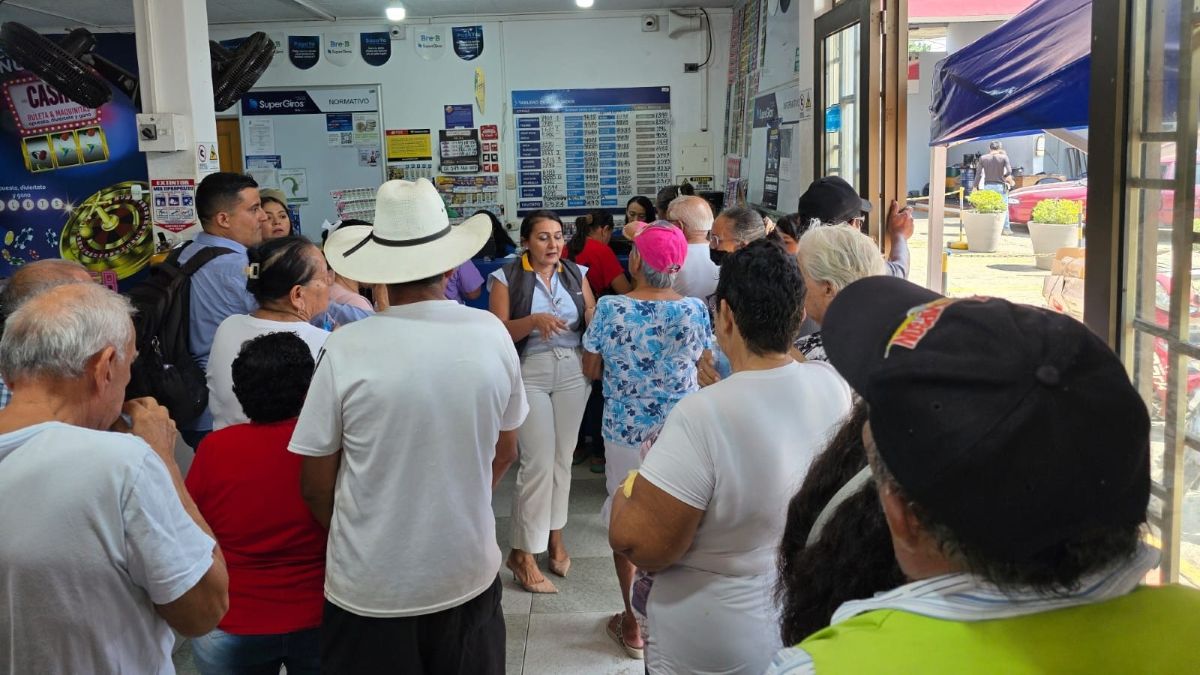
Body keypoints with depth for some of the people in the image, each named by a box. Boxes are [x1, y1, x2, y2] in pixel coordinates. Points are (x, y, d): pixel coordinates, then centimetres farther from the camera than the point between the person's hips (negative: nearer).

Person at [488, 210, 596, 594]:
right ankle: (523, 554, 4)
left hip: (573, 372, 4)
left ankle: (554, 537, 26)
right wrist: (533, 320, -25)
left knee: (563, 458, 10)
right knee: (538, 462, -7)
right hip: (529, 374, -4)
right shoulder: (507, 277, -3)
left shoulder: (576, 273, 8)